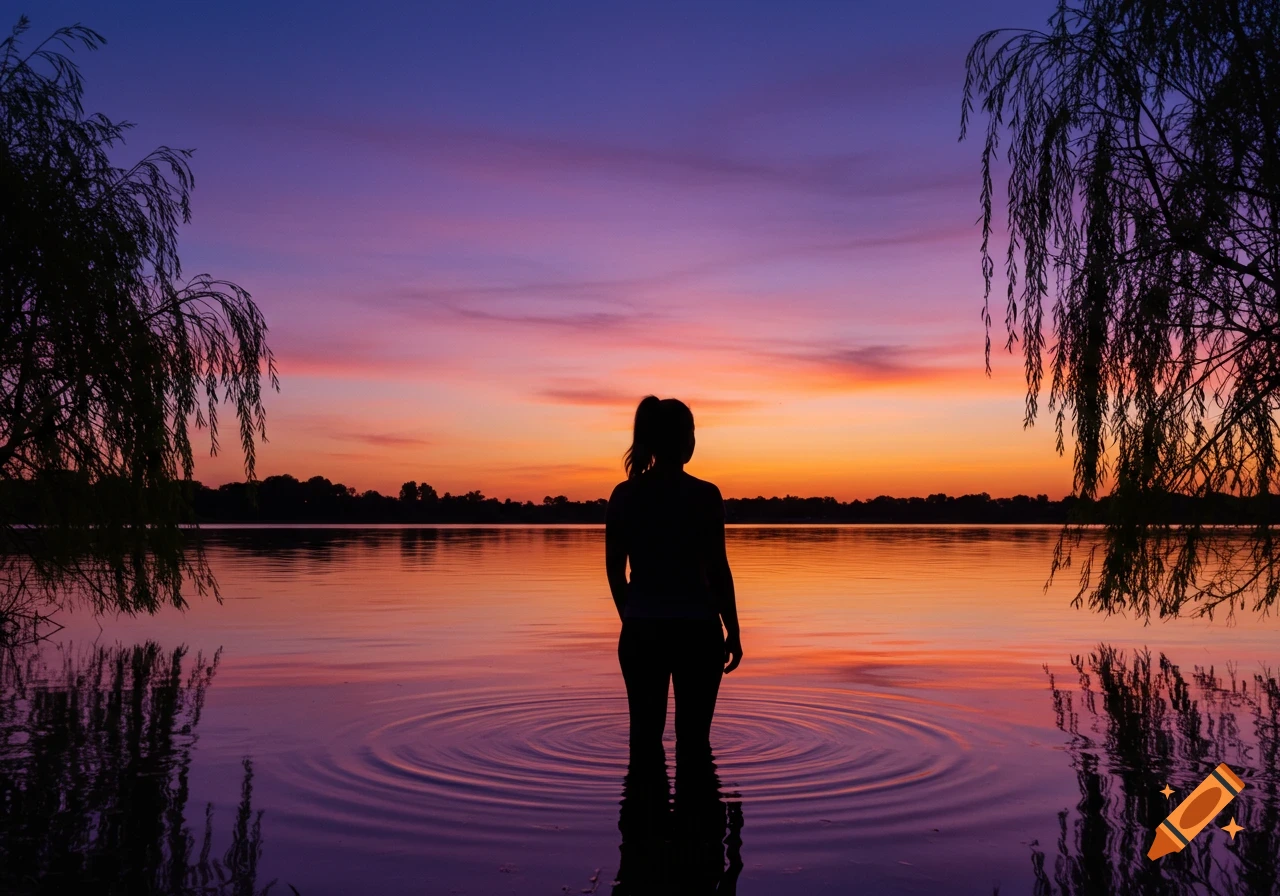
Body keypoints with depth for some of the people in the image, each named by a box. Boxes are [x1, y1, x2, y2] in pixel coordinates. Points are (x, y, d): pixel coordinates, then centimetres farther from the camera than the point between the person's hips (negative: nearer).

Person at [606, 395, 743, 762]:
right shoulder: (704, 495, -9)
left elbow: (615, 567, 5)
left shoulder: (624, 495, 0)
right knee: (693, 738, 9)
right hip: (696, 629, -3)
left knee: (645, 735, 14)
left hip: (642, 629, 3)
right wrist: (733, 631, 2)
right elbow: (717, 569, -8)